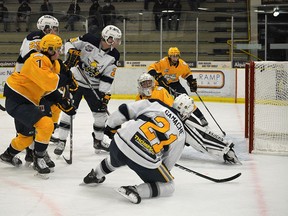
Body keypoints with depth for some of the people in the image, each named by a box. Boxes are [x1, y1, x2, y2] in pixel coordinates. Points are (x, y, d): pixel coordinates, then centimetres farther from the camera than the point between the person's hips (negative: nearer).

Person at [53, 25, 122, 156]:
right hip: (76, 80, -4)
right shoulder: (89, 40, -18)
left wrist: (105, 94, -11)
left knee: (101, 113, 4)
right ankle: (61, 141, -1)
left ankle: (98, 141, 23)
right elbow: (69, 43, -4)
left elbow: (107, 78, -5)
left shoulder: (113, 56, -8)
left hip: (94, 86, 4)